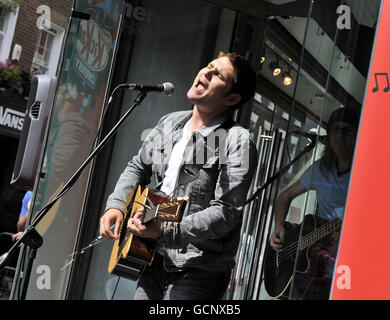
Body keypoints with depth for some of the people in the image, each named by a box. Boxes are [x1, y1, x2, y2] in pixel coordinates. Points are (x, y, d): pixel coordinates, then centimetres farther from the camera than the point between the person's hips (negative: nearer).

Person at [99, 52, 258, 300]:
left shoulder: (237, 142, -14)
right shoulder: (169, 124, 9)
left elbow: (226, 213, -21)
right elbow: (138, 168, 23)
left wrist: (165, 230, -29)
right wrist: (115, 205, 7)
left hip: (197, 272, -6)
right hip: (156, 260, 6)